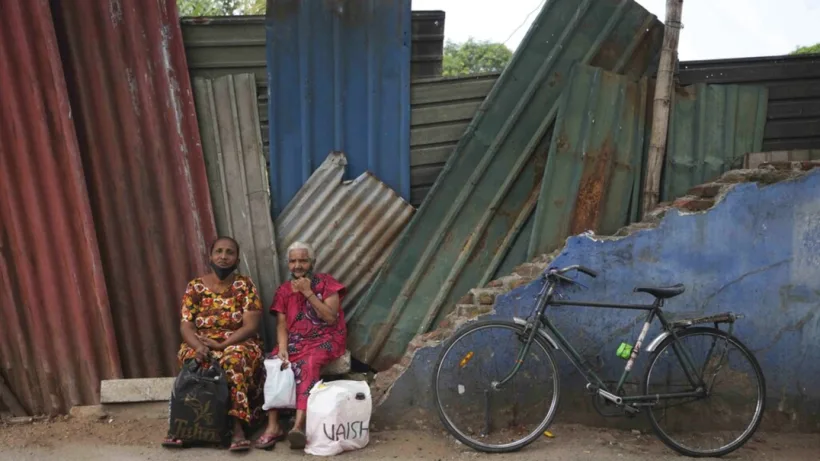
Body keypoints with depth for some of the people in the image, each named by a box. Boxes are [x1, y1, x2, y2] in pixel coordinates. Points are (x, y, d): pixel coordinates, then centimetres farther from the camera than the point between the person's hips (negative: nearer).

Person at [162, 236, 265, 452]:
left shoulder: (245, 285, -1)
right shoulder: (195, 286, 6)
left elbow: (251, 326, -9)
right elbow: (186, 325, -1)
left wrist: (222, 345, -21)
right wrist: (198, 346, -22)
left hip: (238, 344, -2)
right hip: (201, 344, 2)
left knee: (235, 357, -37)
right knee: (192, 358, -32)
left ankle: (237, 425, -37)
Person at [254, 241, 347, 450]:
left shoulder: (326, 283, -1)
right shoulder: (283, 290, 10)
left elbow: (330, 318, -10)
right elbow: (281, 324, 3)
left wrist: (308, 293, -14)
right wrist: (282, 348, -16)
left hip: (324, 339, -4)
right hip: (295, 341, 4)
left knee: (308, 365, -34)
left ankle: (299, 425, -42)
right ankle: (272, 426, -24)